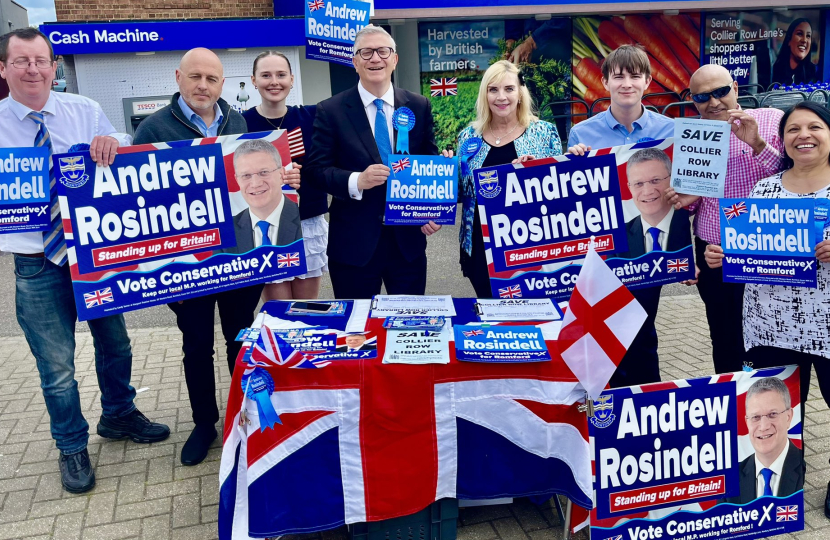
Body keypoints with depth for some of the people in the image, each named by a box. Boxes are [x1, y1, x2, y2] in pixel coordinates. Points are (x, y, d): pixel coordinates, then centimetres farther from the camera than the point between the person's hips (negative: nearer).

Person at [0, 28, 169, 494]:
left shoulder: (84, 111, 0)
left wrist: (111, 142, -25)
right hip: (38, 265, -2)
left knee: (115, 343, 18)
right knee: (57, 366, 9)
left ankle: (119, 415, 44)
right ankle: (72, 447, 32)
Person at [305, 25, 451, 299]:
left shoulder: (419, 106, 5)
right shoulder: (331, 110, -2)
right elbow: (316, 169, -4)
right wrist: (357, 181, -22)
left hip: (408, 239, 2)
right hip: (353, 243, -2)